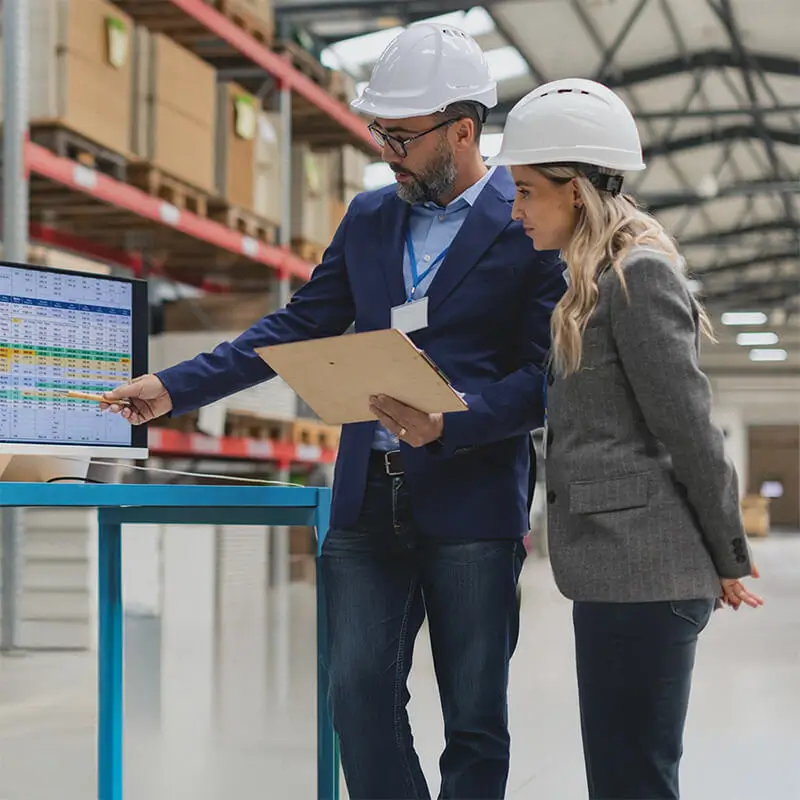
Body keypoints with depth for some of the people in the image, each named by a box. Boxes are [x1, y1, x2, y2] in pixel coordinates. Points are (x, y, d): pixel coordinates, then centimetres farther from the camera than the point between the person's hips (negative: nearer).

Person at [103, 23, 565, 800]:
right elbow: (299, 327, 14)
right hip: (368, 498, 5)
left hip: (471, 502, -4)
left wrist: (448, 423, -23)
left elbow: (548, 376, -9)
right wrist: (175, 387, 7)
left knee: (474, 720, 4)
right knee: (359, 694, 0)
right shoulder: (369, 217, 12)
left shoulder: (534, 224, -5)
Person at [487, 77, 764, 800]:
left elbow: (690, 429, -12)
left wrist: (730, 560, -7)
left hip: (642, 571, -10)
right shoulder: (593, 283, 17)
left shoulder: (639, 273, -12)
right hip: (614, 570, 10)